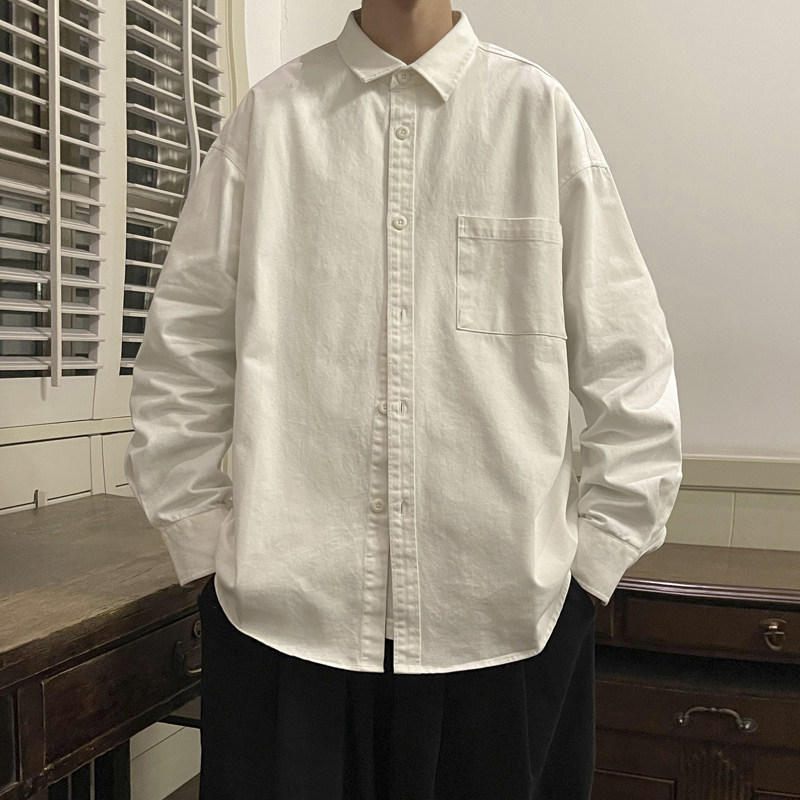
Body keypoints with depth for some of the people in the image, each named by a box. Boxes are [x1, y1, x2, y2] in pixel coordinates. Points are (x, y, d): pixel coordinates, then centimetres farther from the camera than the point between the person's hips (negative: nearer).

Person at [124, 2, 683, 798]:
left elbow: (629, 366, 4)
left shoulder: (539, 111, 4)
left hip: (508, 613, 1)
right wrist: (203, 545, 4)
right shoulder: (270, 112, 5)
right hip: (282, 613, 1)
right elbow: (180, 352, 7)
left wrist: (594, 556, 1)